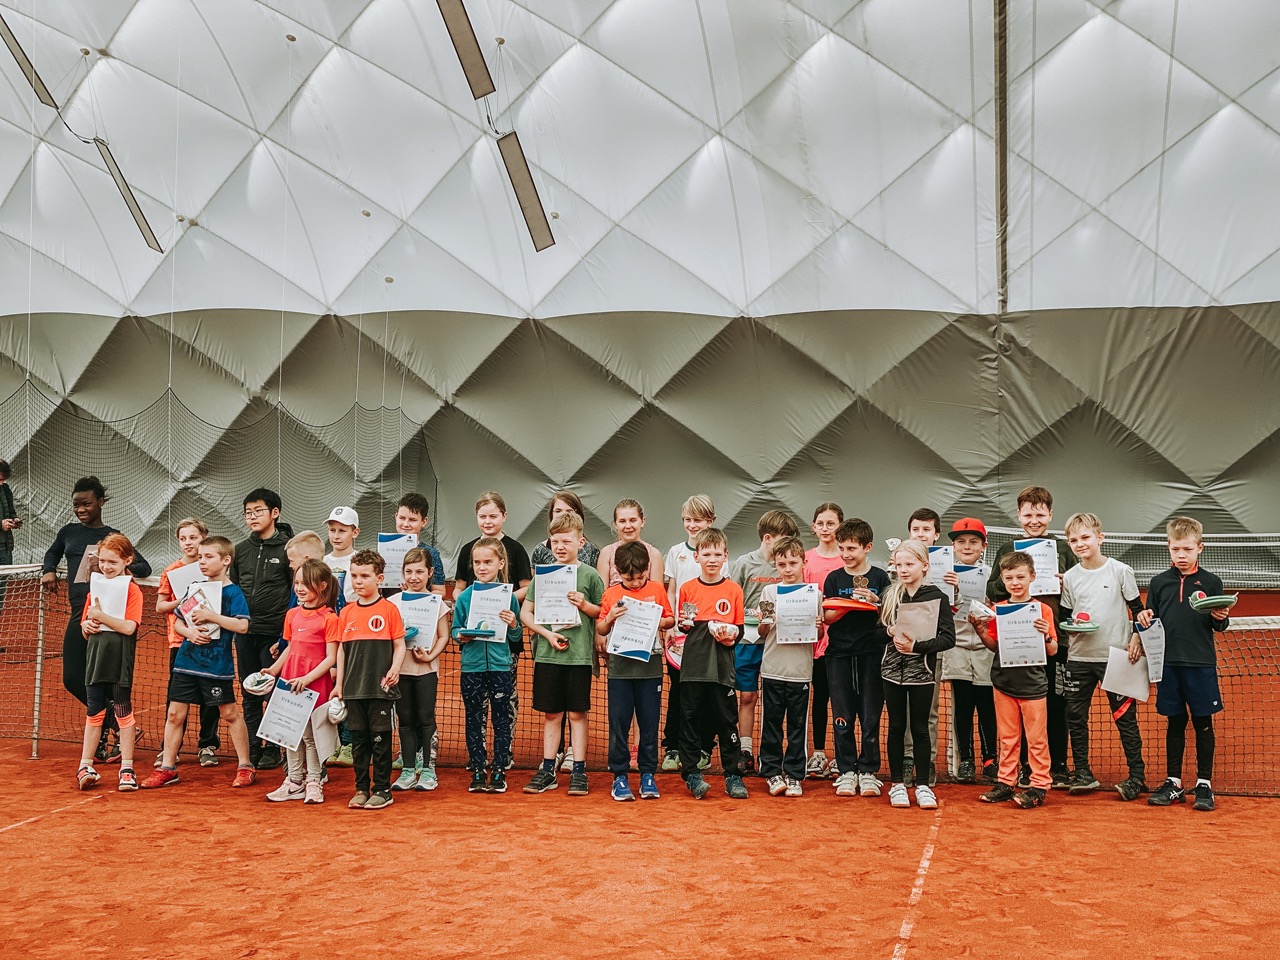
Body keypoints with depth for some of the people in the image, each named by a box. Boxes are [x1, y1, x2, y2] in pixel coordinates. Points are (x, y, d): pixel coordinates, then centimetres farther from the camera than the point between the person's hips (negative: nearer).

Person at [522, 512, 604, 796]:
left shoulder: (590, 575, 0)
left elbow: (604, 613, 5)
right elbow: (525, 613, 6)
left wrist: (585, 605, -13)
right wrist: (548, 634, -7)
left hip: (579, 653, -2)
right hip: (547, 654, 2)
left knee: (577, 713, 3)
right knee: (550, 714, 9)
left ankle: (578, 771, 12)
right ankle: (548, 770, 18)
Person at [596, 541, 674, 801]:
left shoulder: (656, 589, 4)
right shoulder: (611, 594, 4)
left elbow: (670, 620, 10)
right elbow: (600, 629, 7)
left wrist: (657, 622, -10)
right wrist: (610, 618, -13)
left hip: (650, 665, 0)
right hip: (620, 665, 0)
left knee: (649, 721, 4)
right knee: (619, 721, 2)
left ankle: (648, 774, 15)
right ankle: (619, 776, 11)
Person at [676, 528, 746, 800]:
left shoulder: (733, 590, 5)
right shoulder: (687, 589, 5)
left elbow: (739, 629, 8)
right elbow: (679, 625, 11)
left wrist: (730, 634, -13)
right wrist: (683, 622, -10)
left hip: (722, 667, 0)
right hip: (693, 667, 0)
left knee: (727, 721, 4)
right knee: (691, 719, 3)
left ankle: (733, 776, 12)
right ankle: (691, 773, 13)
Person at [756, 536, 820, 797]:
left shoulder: (814, 593, 4)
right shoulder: (769, 592, 5)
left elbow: (819, 636, 9)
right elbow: (762, 634, 9)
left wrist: (818, 627, -12)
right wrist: (765, 623, -12)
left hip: (801, 670, 0)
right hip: (772, 668, 0)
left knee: (798, 725, 6)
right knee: (771, 723, 4)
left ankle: (794, 775, 16)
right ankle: (772, 773, 16)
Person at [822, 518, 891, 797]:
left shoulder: (879, 577, 4)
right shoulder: (834, 578, 6)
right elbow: (826, 616, 1)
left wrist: (874, 603, -15)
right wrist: (849, 604, -15)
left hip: (871, 652, -1)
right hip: (839, 653, 1)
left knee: (871, 716, 1)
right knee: (842, 716, 2)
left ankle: (868, 771, 11)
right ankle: (846, 771, 11)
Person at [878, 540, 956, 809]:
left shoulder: (937, 597, -4)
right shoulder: (890, 596, 5)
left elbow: (949, 638, -9)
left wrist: (917, 646, -19)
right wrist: (890, 633, -12)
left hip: (922, 671, -3)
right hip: (892, 669, 3)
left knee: (920, 728, 4)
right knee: (896, 727, 8)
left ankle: (923, 785, 15)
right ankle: (897, 783, 18)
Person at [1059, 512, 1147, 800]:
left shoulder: (1120, 570, -2)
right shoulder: (1070, 577, 6)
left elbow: (1138, 609, 2)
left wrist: (1136, 639, -9)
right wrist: (1071, 624, -10)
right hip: (1079, 657, 4)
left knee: (1125, 717, 0)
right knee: (1075, 716, 5)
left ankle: (1137, 775, 9)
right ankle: (1083, 773, 16)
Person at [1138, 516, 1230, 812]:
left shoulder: (1210, 582, 2)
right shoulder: (1159, 582, 8)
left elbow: (1219, 626, 5)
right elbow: (1151, 622, 12)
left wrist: (1221, 619, -17)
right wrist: (1144, 620, -9)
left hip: (1201, 664, -2)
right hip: (1169, 663, 2)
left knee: (1203, 724, 3)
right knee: (1174, 723, 9)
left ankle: (1204, 784, 13)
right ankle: (1174, 783, 17)